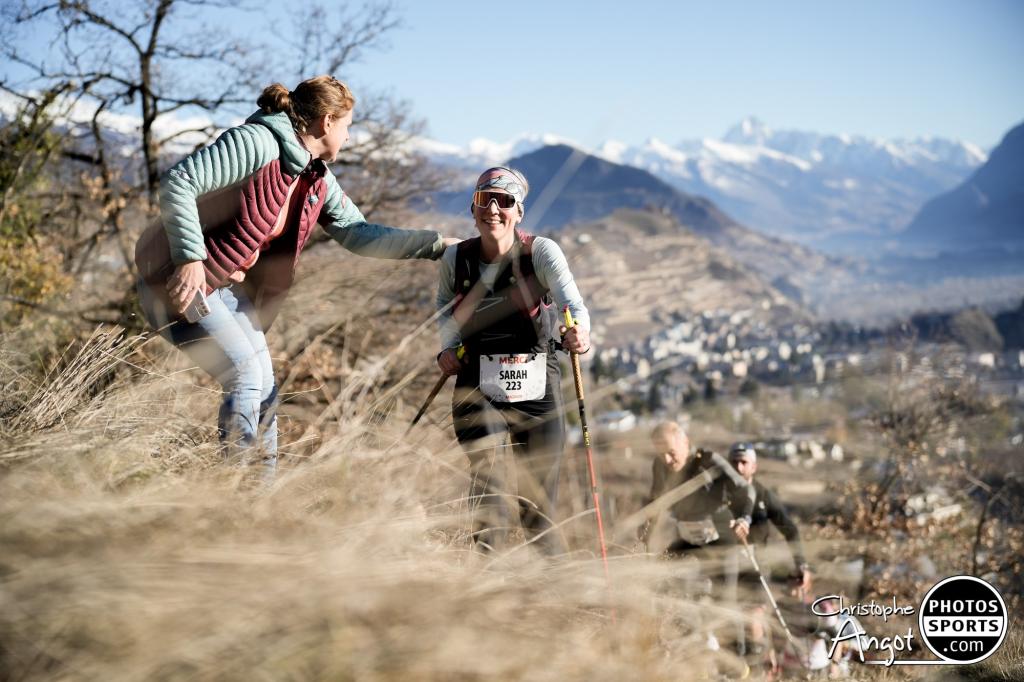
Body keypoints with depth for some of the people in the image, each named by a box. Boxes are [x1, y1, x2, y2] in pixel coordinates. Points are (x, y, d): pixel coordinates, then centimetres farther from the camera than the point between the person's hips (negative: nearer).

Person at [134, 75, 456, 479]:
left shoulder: (318, 181, 8)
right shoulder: (258, 143, -20)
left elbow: (359, 235, 11)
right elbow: (177, 182, -26)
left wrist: (433, 245, 6)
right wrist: (190, 258, -30)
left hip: (228, 287, 10)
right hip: (179, 280, -9)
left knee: (263, 388, 9)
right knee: (245, 376, -14)